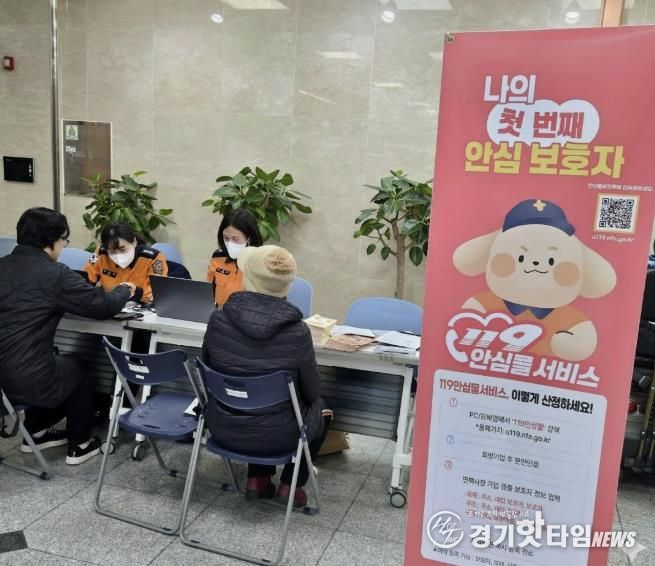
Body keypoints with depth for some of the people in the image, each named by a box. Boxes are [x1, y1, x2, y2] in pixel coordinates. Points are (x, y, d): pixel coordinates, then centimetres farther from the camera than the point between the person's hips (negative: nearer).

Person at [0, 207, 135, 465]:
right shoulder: (55, 274, -17)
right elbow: (103, 305, -9)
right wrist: (124, 290, 13)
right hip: (27, 381, -7)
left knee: (60, 365, 32)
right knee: (75, 369, 25)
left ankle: (36, 432, 42)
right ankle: (79, 446, 35)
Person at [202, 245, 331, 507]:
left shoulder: (218, 319, -13)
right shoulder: (297, 331, -21)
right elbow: (311, 391, -8)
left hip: (222, 427, 3)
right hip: (275, 435, -3)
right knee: (321, 407, 27)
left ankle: (257, 478, 28)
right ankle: (290, 484, 24)